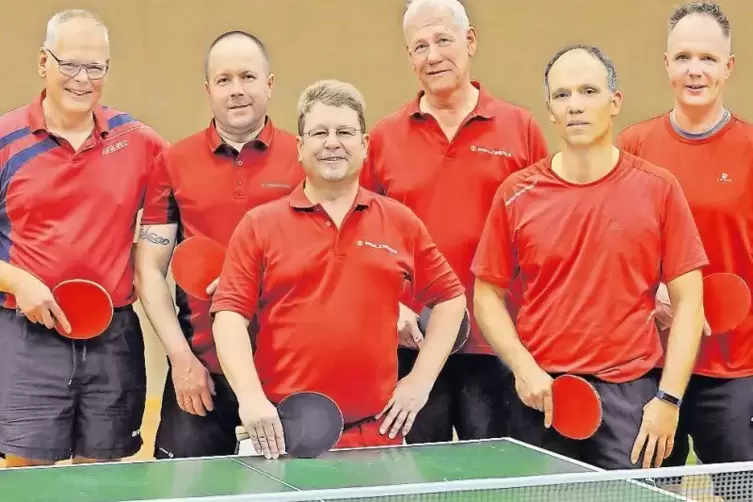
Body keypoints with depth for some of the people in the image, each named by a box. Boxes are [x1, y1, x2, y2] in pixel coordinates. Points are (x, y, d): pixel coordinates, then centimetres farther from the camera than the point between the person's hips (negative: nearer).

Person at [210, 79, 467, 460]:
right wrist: (250, 397, -15)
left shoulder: (401, 222, 8)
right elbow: (230, 314, -3)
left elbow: (449, 297, 16)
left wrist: (421, 380, 7)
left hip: (376, 430, 2)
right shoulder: (258, 226, 3)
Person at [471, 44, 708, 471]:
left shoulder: (659, 189, 0)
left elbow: (688, 300, 1)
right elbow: (489, 295, 9)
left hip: (630, 395, -1)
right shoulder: (516, 194, 3)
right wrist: (523, 368, -5)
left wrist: (669, 398, -7)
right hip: (541, 397, 2)